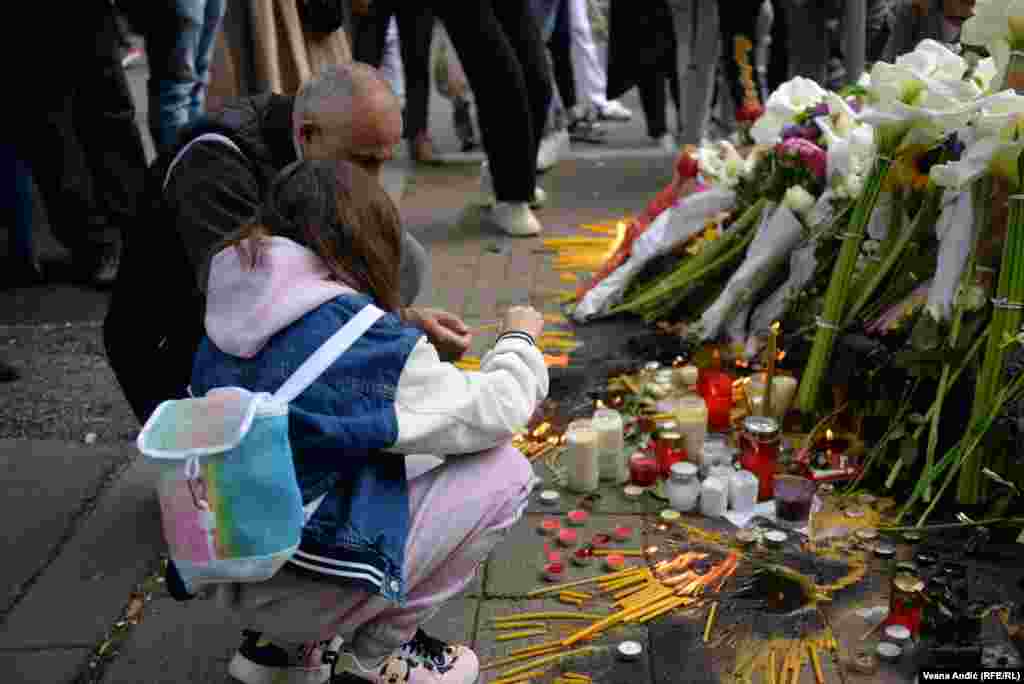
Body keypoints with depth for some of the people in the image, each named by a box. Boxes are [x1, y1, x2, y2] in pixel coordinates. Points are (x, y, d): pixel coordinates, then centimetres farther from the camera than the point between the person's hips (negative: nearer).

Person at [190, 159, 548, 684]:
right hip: (300, 587, -8)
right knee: (506, 471, -3)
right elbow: (492, 413, -10)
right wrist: (521, 338, 7)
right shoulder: (353, 334, -20)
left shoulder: (231, 320, 1)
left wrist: (414, 336, 11)